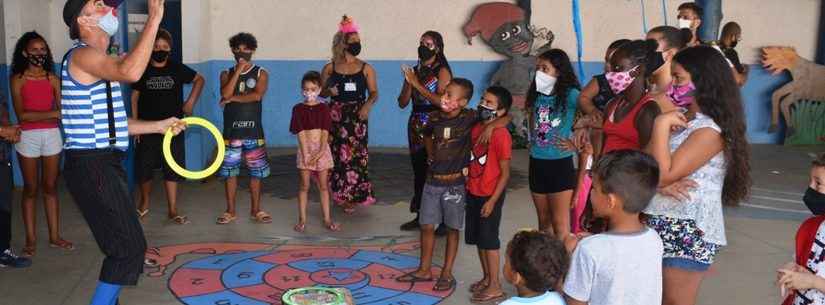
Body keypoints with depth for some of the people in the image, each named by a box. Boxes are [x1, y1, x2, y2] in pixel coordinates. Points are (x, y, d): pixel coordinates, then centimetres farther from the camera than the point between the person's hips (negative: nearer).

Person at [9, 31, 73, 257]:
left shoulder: (52, 78, 6)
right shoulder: (18, 79, -2)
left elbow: (61, 109, 0)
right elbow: (21, 115, -10)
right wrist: (52, 114, -16)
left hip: (52, 135, 2)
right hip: (28, 137, -2)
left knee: (50, 187, 8)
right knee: (31, 189, 3)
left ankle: (54, 236, 14)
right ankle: (31, 239, 10)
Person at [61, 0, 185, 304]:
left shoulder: (96, 60, 20)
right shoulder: (82, 55, -13)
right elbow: (130, 72, -36)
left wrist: (159, 125, 22)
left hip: (103, 165, 10)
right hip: (92, 168, -10)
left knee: (121, 245, 17)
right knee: (130, 248, -8)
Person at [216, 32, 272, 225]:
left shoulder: (261, 73, 2)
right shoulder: (227, 74, 7)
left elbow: (257, 96, -15)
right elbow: (225, 94, -13)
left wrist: (233, 98, -10)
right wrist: (238, 71, -12)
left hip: (253, 131, -1)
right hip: (231, 130, 1)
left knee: (256, 172, 4)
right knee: (230, 171, 4)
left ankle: (256, 210, 15)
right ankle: (230, 211, 15)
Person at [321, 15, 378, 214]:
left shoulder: (366, 68, 4)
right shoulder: (330, 68, 4)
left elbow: (374, 93, 3)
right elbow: (320, 91, 10)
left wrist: (368, 105, -16)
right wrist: (329, 91, -12)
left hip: (358, 116, 0)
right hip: (336, 116, 0)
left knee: (356, 154, -4)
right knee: (337, 154, -3)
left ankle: (353, 195, 7)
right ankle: (340, 195, 11)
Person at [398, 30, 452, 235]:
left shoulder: (442, 71, -4)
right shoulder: (415, 71, 13)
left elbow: (441, 101, -17)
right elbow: (402, 103, 11)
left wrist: (417, 84, -15)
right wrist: (409, 84, -6)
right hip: (416, 125, 6)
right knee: (418, 171, 9)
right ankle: (420, 216, 20)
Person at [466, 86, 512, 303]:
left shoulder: (501, 135, -18)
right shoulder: (475, 128, 4)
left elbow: (505, 173, -15)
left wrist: (492, 200, -16)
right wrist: (466, 188, 9)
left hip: (490, 196, -7)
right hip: (473, 193, 7)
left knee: (489, 239, 0)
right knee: (477, 238, 15)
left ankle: (495, 287, 11)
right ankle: (487, 278, 29)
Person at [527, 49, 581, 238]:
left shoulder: (570, 95, -12)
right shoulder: (536, 95, 5)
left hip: (560, 164, -6)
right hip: (537, 163, 6)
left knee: (560, 222, 1)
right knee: (543, 219, 18)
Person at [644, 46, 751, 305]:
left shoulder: (710, 131, -17)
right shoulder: (684, 120, 12)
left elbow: (663, 174, -22)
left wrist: (661, 125, -20)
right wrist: (662, 184, -14)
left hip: (688, 234, -8)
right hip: (664, 226, 8)